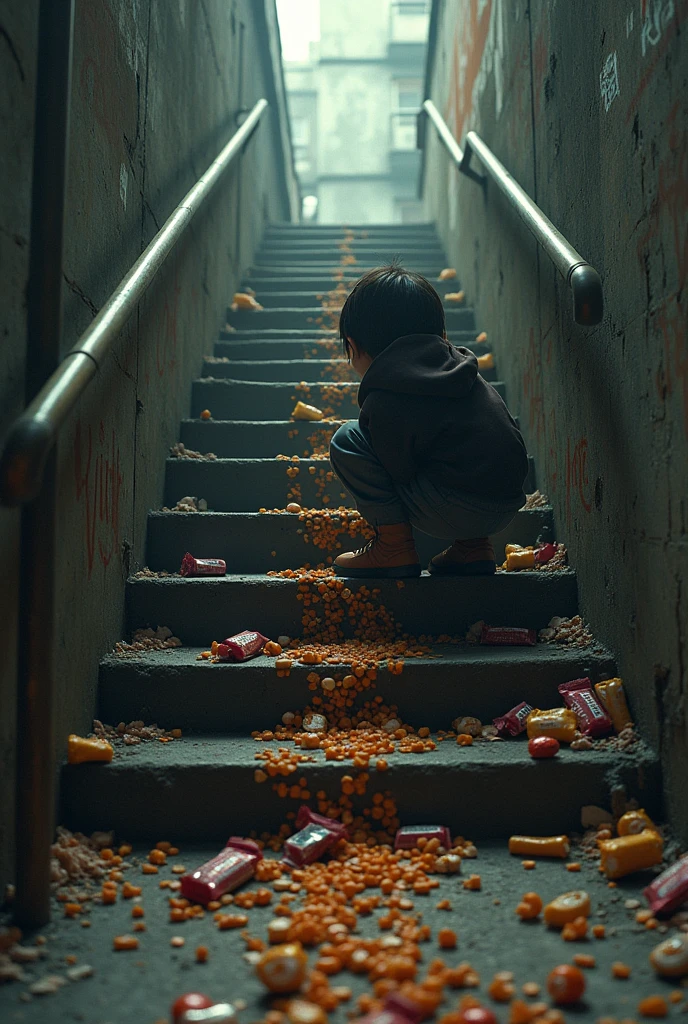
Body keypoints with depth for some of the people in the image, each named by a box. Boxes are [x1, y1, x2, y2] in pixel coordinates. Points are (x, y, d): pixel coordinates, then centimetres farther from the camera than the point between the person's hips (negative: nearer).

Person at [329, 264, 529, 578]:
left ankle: (394, 547, 1)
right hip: (507, 508, 8)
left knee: (347, 440, -3)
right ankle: (473, 546, 24)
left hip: (458, 513, -8)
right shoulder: (458, 365, 10)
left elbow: (399, 474, -7)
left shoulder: (384, 402, -12)